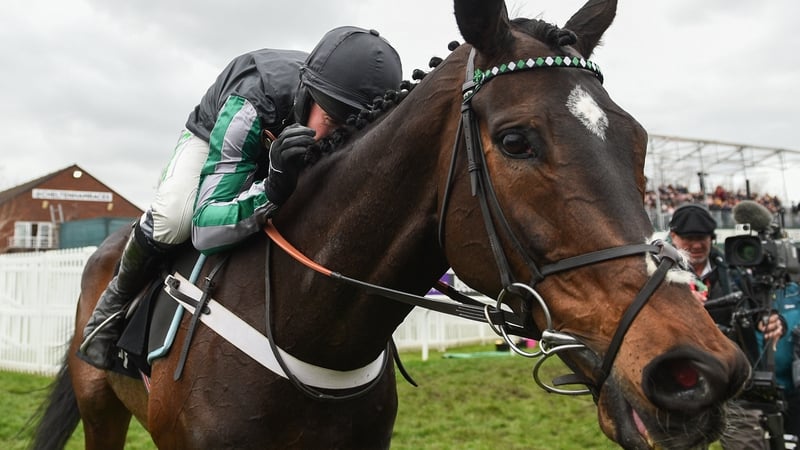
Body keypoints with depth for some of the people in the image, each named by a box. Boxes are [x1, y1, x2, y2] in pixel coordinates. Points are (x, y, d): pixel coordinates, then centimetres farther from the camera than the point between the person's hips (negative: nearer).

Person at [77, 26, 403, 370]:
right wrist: (272, 191, -64)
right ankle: (116, 303, -1)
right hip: (213, 137, -5)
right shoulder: (249, 108, -45)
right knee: (170, 221, -32)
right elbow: (205, 228, -47)